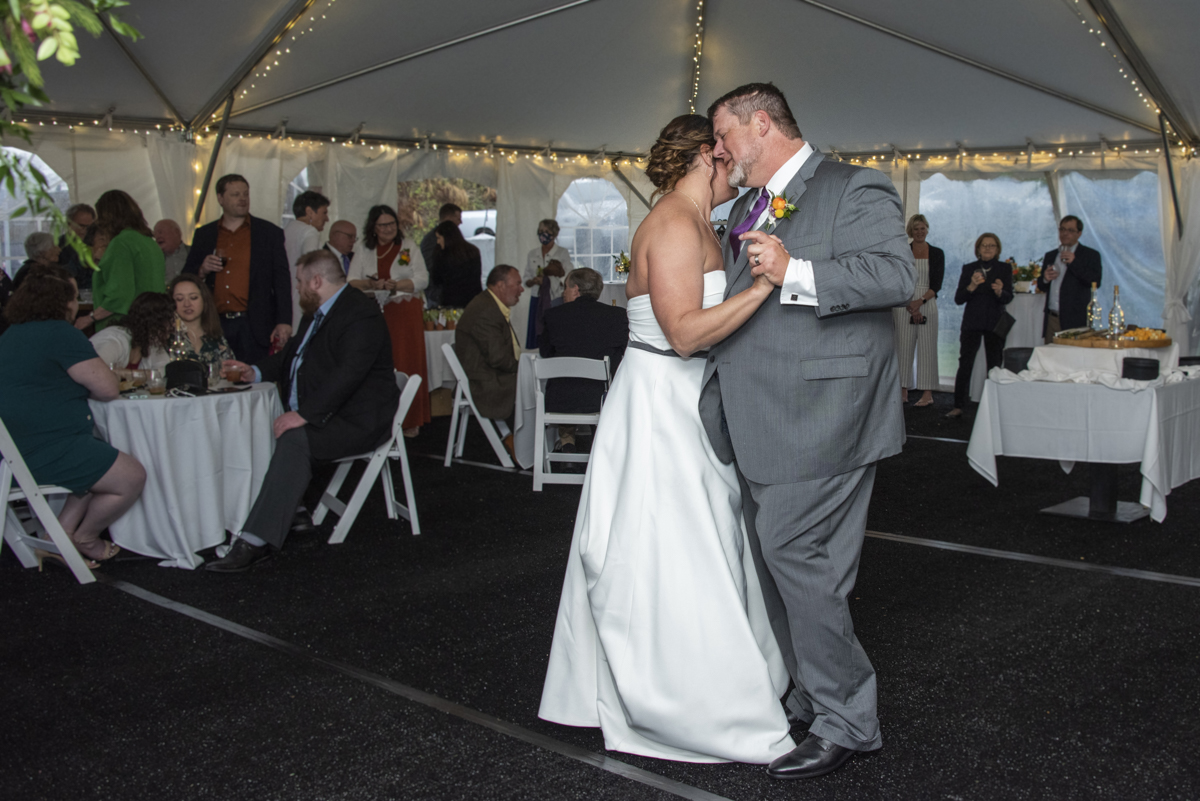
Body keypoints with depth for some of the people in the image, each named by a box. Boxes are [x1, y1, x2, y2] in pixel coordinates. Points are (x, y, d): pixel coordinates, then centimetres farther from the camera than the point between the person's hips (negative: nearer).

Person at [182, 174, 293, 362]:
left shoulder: (270, 233, 7)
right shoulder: (203, 235, 14)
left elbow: (282, 280, 3)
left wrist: (284, 322, -6)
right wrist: (202, 271, -5)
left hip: (253, 326, -2)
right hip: (214, 325, 2)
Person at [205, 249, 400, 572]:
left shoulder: (361, 313, -14)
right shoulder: (315, 315, 19)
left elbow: (347, 375, -25)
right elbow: (290, 357, 32)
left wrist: (305, 414, -29)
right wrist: (256, 372, 14)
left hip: (355, 421, -10)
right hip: (315, 416, 10)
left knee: (294, 440, -31)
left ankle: (254, 542, -34)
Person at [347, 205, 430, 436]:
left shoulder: (408, 248, 7)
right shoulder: (364, 253, 13)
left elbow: (422, 280, -1)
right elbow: (351, 283, 5)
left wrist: (395, 284, -16)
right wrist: (370, 284, -16)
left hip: (405, 315, -2)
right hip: (375, 316, 2)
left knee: (407, 366, -5)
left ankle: (409, 421, 1)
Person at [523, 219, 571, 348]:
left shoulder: (562, 253, 4)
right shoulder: (532, 254, 14)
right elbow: (526, 281, 14)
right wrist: (534, 281, -5)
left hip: (555, 299, -3)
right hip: (537, 299, 3)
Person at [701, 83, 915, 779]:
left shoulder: (855, 188, -5)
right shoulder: (746, 209, 22)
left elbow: (897, 274, -20)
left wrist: (796, 272, -26)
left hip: (821, 417, -9)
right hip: (761, 424, 9)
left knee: (793, 556, -10)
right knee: (782, 560, 12)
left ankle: (846, 721, 4)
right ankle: (813, 703, 25)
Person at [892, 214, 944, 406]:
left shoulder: (937, 254, 8)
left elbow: (937, 284, 1)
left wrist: (920, 301, -13)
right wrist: (910, 305, -11)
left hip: (927, 303, 0)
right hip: (904, 304, 0)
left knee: (927, 347, -2)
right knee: (904, 346, -1)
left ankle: (927, 393, 0)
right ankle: (903, 392, 2)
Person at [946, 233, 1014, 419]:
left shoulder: (1005, 269, 5)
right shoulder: (969, 269, 5)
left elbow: (1008, 298, -4)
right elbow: (958, 299, 0)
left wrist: (999, 291, -26)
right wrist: (972, 286, -18)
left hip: (995, 323, 0)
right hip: (972, 323, 0)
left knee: (994, 365, 4)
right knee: (965, 364, -6)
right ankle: (958, 406, -4)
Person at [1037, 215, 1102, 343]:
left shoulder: (1090, 255, 5)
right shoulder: (1050, 256, 20)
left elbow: (1096, 282, -10)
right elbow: (1041, 287, 23)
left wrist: (1074, 263, -16)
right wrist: (1044, 279, -1)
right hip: (1052, 320, 4)